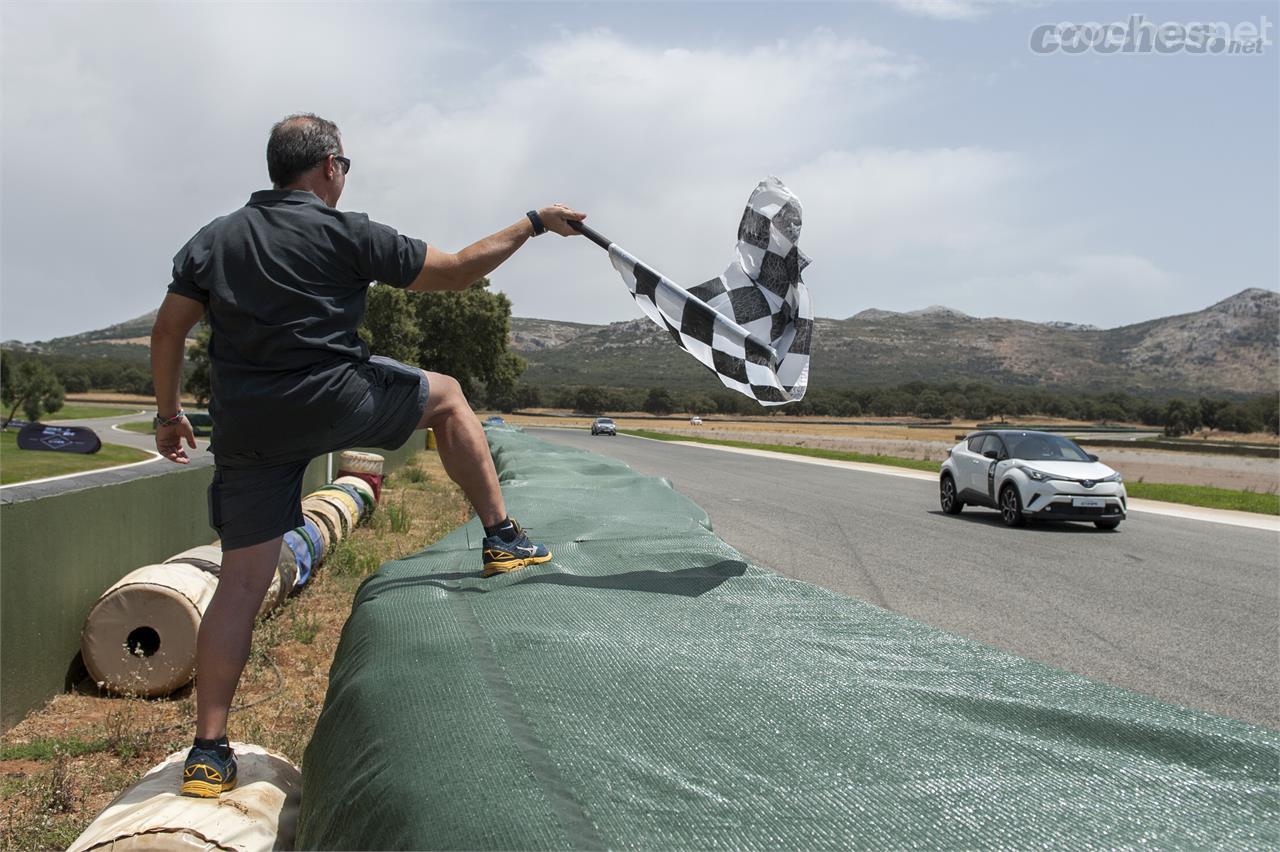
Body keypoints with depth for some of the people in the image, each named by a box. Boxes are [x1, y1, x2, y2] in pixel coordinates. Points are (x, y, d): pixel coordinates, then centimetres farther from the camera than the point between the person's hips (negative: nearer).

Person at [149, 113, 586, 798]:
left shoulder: (213, 239, 13)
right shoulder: (346, 233, -1)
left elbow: (168, 332, 11)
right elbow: (456, 271, 1)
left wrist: (168, 414, 21)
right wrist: (533, 223, 11)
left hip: (245, 428, 5)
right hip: (333, 401, -4)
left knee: (242, 580, 8)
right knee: (446, 394, 21)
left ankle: (208, 750, 10)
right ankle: (501, 538, 18)